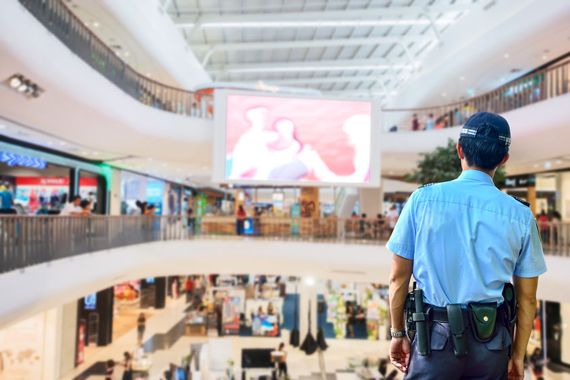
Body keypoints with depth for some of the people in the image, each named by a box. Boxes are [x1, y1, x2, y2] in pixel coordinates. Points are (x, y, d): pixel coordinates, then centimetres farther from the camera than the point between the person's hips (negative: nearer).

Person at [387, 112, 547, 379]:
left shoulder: (423, 198, -9)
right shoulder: (520, 215, -4)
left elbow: (398, 277, -5)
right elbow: (527, 299, 2)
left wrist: (398, 333, 7)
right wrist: (518, 355, 14)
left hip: (436, 337, -2)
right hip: (492, 340, 2)